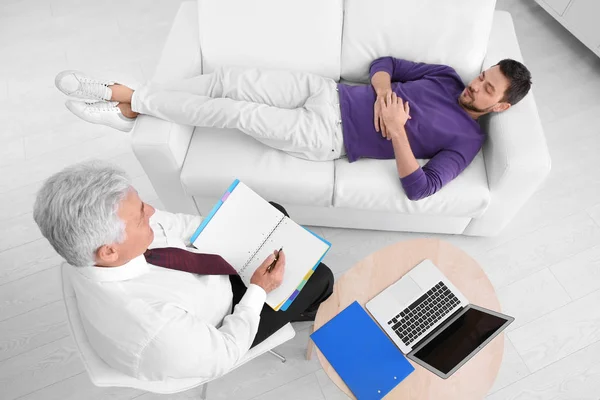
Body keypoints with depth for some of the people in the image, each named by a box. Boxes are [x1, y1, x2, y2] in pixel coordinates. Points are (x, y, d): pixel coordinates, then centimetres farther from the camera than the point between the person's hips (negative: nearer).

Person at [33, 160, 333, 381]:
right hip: (218, 323, -5)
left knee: (272, 212, 12)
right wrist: (259, 290, -17)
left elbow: (174, 225, -10)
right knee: (320, 278, 6)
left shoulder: (95, 225, -27)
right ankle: (307, 311, 45)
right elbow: (222, 356, -25)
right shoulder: (157, 333, -46)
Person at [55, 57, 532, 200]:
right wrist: (383, 92, -4)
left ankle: (130, 103, 5)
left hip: (327, 136, -5)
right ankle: (126, 94, 6)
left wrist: (396, 128, -18)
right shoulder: (448, 77, 16)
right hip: (327, 91, 6)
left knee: (234, 111, -14)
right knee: (228, 78, -8)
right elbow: (384, 62, 17)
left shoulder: (467, 140, -2)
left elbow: (418, 188, -15)